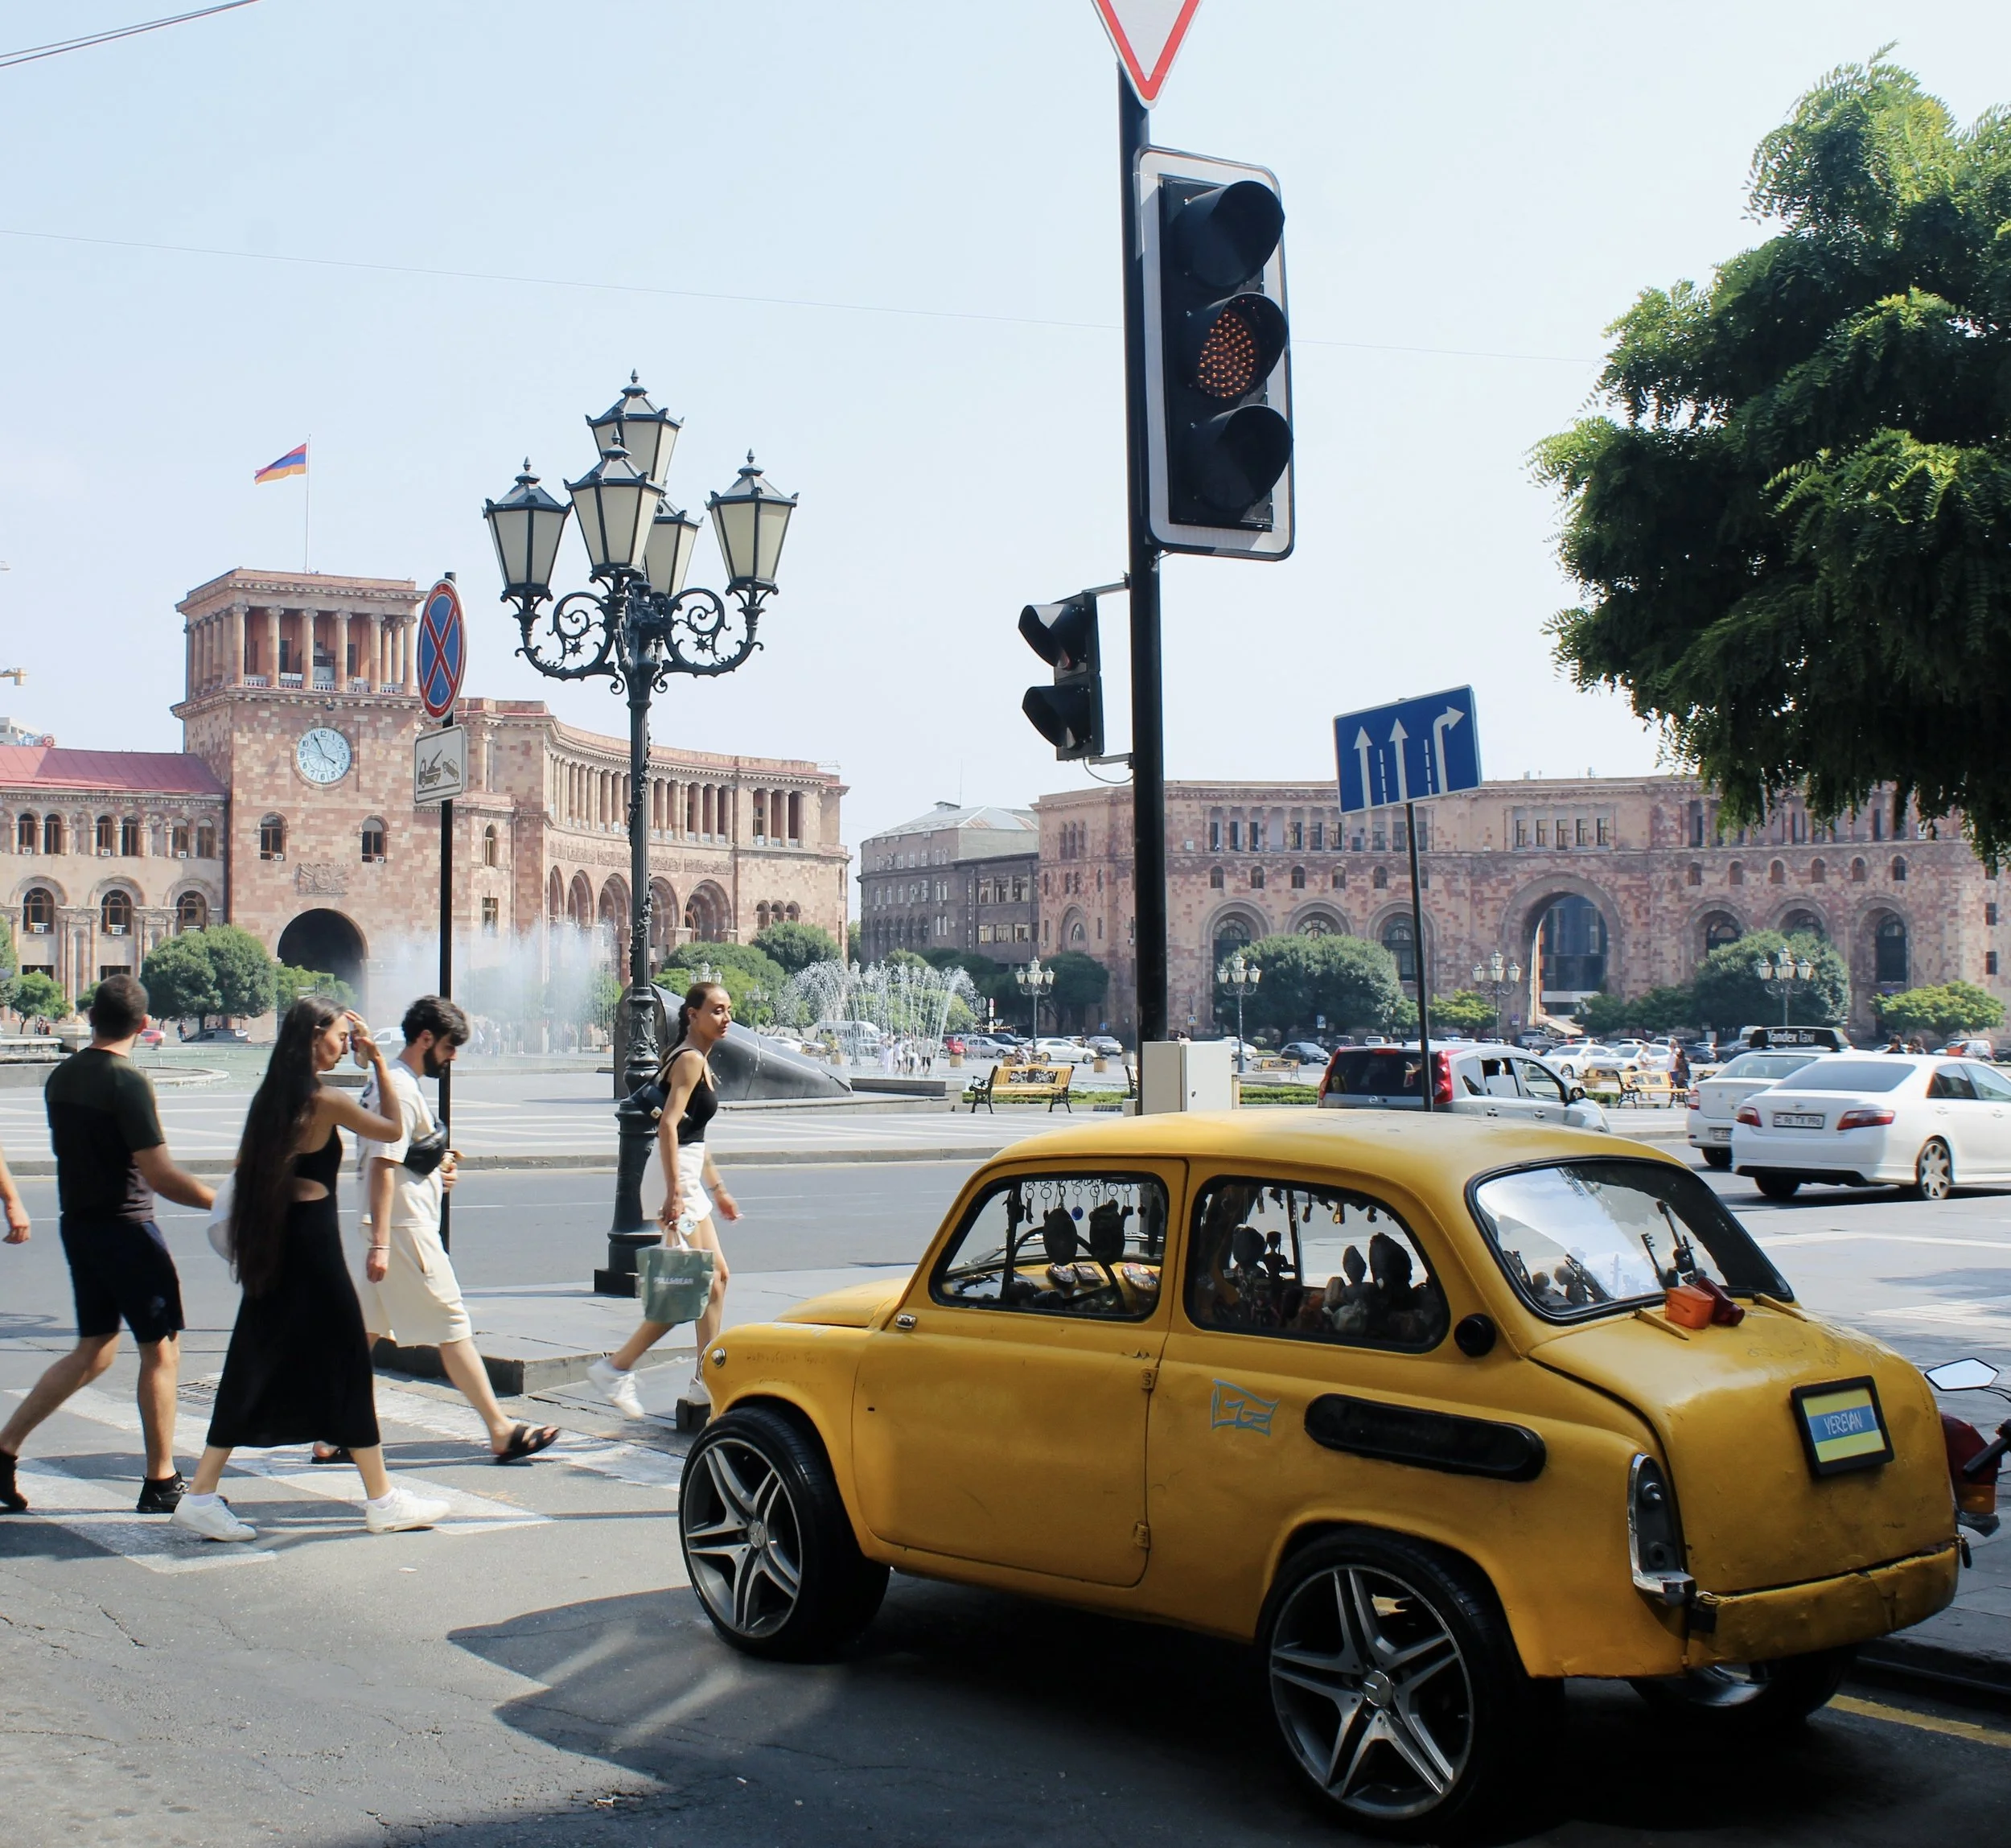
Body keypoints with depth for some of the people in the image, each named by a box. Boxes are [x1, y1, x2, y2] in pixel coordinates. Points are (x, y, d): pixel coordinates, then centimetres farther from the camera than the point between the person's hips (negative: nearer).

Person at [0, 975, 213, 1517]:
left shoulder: (61, 1077, 6)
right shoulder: (127, 1082, -18)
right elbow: (160, 1176, -20)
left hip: (76, 1224, 8)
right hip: (125, 1228, -8)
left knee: (94, 1350, 16)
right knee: (161, 1349, 3)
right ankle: (161, 1482, 9)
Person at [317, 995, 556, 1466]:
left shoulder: (392, 1081, 15)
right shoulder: (401, 1089, -17)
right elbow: (382, 1167, -23)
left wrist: (437, 1167, 11)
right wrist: (380, 1244, -26)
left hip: (394, 1229, 10)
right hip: (407, 1230, -10)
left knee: (368, 1329, 10)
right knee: (453, 1326, -4)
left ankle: (333, 1436, 12)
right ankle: (502, 1432, 2)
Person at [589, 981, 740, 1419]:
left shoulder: (698, 1062, 16)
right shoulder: (689, 1060, -14)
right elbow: (668, 1125, -24)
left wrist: (717, 1188, 27)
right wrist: (674, 1192, -30)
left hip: (691, 1180, 10)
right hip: (678, 1175, -10)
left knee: (716, 1276, 12)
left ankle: (705, 1381, 17)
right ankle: (617, 1369, -3)